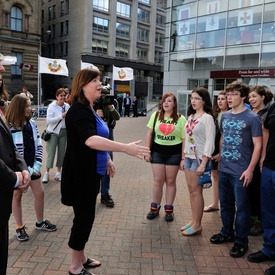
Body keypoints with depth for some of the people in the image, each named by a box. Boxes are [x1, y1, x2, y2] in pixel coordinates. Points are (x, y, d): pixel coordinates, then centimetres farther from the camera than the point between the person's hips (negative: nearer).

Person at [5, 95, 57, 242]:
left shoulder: (32, 123, 3)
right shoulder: (9, 127, -15)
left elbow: (38, 145, 5)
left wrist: (37, 164, -5)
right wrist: (24, 168, -16)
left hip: (32, 166, 6)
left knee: (40, 193, 11)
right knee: (17, 196, 10)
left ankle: (40, 222, 30)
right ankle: (20, 227, 24)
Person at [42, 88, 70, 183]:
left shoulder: (67, 106, 2)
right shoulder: (52, 106, -7)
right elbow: (49, 120, -16)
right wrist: (61, 116, -23)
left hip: (64, 132, 4)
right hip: (53, 132, -3)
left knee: (61, 152, 8)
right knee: (51, 152, -1)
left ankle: (58, 172, 20)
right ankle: (47, 173, 10)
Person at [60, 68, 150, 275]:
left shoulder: (89, 109, 11)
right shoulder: (79, 110, -20)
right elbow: (90, 140, -37)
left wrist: (107, 159, 22)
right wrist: (126, 148, -41)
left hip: (90, 172, 9)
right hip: (80, 174, -9)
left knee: (85, 215, 18)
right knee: (84, 216, 1)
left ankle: (81, 258, 35)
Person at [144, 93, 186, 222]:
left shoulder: (181, 119, -3)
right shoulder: (156, 115, 2)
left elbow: (184, 139, -2)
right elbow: (149, 133, 5)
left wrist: (183, 158, -5)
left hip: (174, 153, -1)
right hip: (157, 151, 1)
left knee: (170, 181, 9)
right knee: (158, 181, 7)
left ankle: (169, 209, 23)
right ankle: (155, 207, 23)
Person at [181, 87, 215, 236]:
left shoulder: (207, 118, -10)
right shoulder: (191, 117, 13)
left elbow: (209, 142, -15)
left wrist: (203, 164, -19)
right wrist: (184, 158, 13)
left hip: (200, 158, -7)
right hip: (189, 157, 7)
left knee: (196, 191, -2)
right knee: (191, 190, 11)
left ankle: (197, 225, 9)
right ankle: (193, 220, 22)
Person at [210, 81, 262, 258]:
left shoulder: (252, 118, -10)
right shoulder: (225, 116, 8)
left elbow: (258, 145, -11)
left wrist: (250, 169, -16)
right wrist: (220, 158, 13)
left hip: (240, 172, -6)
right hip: (223, 169, 6)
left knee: (242, 207, 5)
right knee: (225, 204, 18)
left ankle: (241, 241, 20)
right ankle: (227, 232, 36)